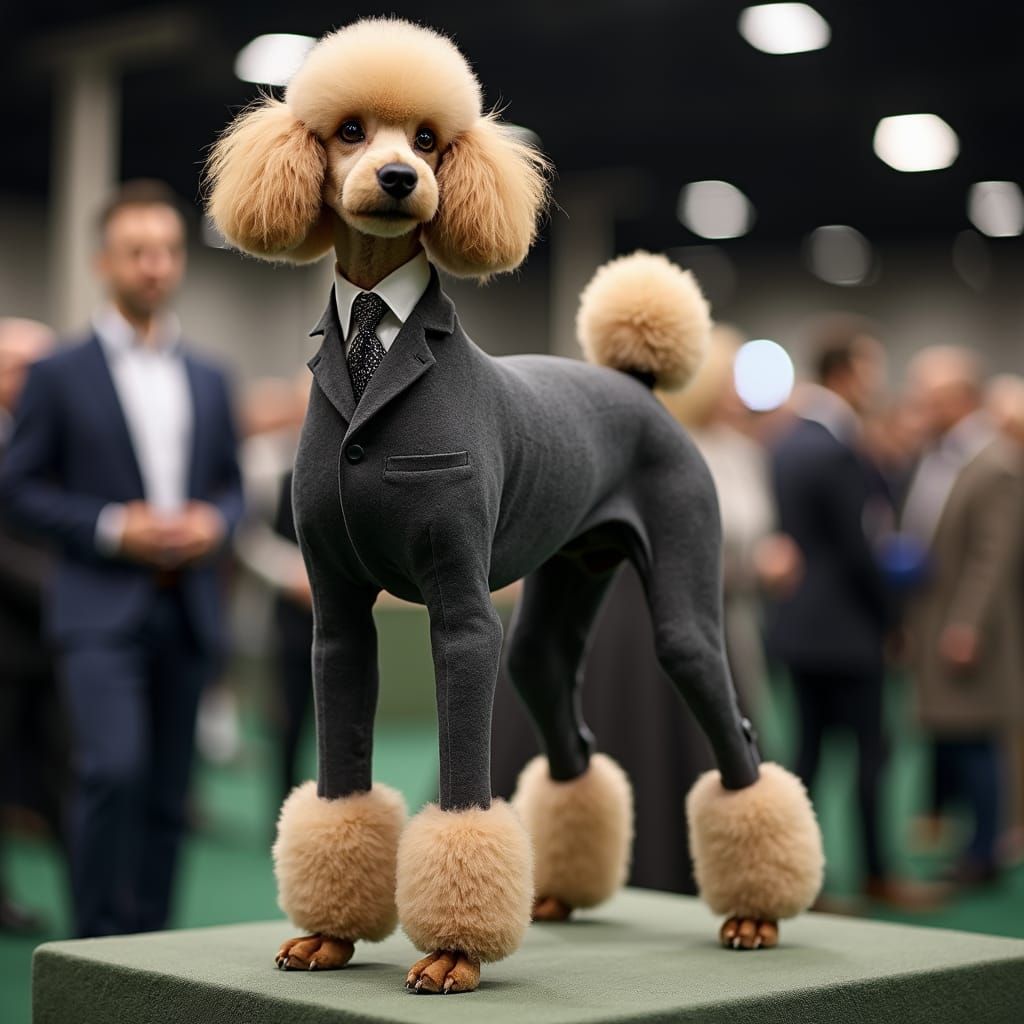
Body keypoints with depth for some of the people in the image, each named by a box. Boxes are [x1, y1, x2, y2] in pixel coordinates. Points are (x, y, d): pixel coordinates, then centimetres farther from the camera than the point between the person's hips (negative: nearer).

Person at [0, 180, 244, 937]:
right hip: (103, 607, -4)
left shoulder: (210, 381, 14)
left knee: (167, 792, 7)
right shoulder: (61, 375, 1)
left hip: (187, 610, 5)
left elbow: (231, 483, 19)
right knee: (114, 768, -19)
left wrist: (214, 522, -3)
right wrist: (112, 528, -13)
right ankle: (98, 942, -6)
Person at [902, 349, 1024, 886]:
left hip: (965, 625, -8)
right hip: (928, 617, 8)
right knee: (943, 736, 14)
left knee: (972, 739, 0)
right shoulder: (934, 454, 9)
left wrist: (966, 627, -20)